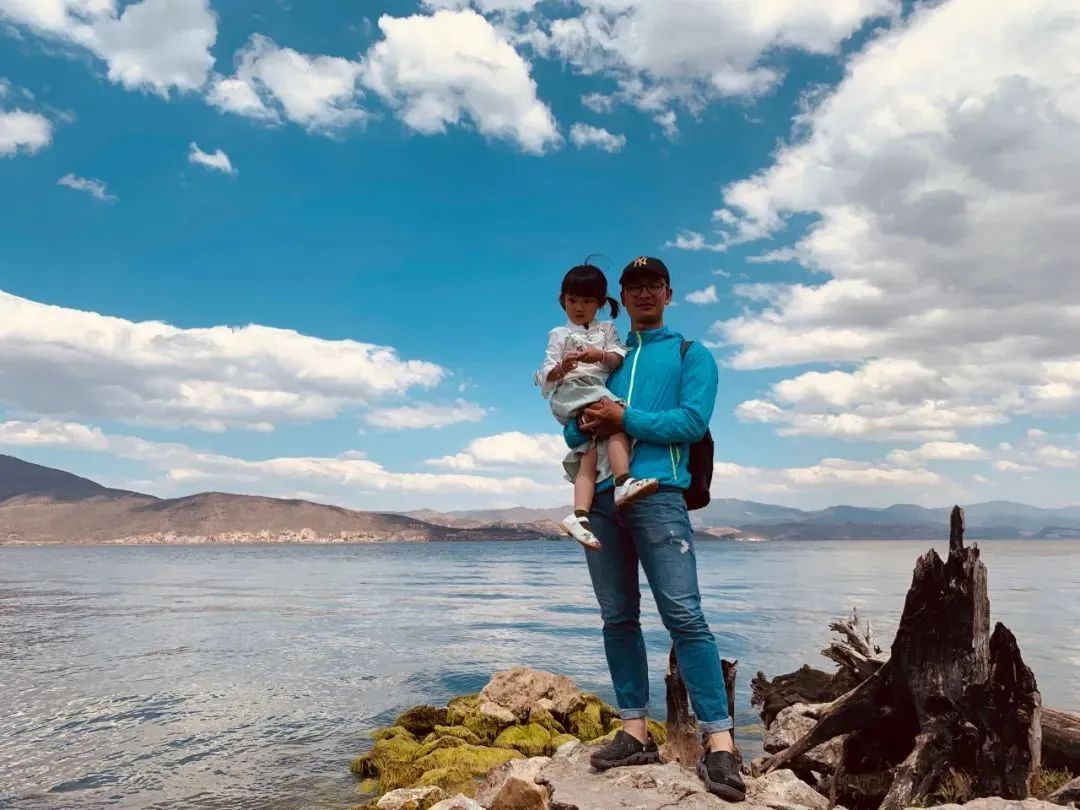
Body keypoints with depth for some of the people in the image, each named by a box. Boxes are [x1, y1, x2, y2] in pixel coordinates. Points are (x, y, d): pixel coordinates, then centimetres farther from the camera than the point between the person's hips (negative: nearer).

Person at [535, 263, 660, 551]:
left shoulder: (607, 329, 25)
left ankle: (579, 515, -23)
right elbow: (546, 376, 7)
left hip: (599, 393, 4)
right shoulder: (559, 334, 18)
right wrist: (562, 367, -16)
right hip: (571, 392, -4)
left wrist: (601, 356, -16)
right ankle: (623, 483, -42)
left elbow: (618, 358, 7)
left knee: (591, 453, -14)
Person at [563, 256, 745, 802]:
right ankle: (635, 732, 14)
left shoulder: (690, 354, 11)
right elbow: (573, 429, 18)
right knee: (617, 617, 6)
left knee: (684, 615, -12)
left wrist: (624, 418, -9)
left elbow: (692, 421, -5)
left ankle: (719, 742, -6)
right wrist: (588, 424, -6)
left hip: (656, 493, -5)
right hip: (600, 497, 5)